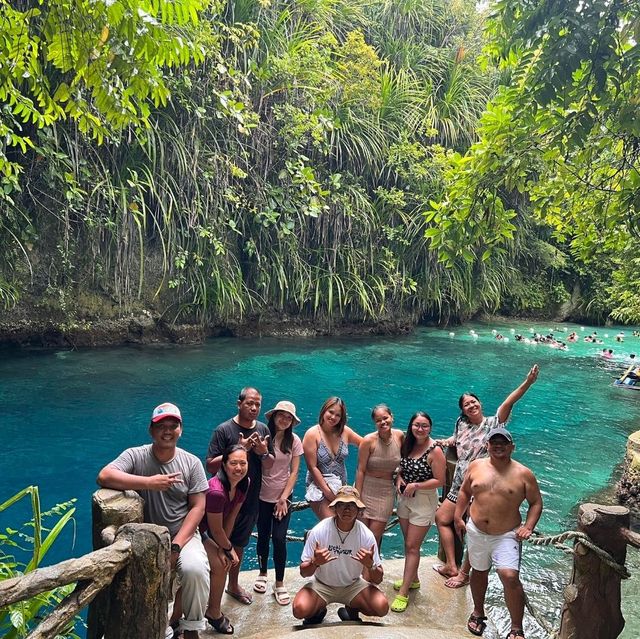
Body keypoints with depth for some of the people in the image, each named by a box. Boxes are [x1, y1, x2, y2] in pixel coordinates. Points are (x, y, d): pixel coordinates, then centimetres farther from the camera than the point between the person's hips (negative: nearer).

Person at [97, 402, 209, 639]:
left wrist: (176, 546, -14)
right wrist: (149, 482, -30)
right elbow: (104, 476, -25)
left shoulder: (192, 463, -4)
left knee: (195, 569, -26)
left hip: (183, 533, 0)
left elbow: (197, 507, -4)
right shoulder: (135, 456, -7)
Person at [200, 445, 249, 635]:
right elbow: (216, 529, -24)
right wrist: (228, 548, -8)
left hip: (205, 530, 8)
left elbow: (231, 517, -5)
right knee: (219, 566, -12)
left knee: (226, 562, 6)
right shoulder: (216, 491, -36)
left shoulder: (244, 484, -12)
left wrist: (224, 547, -8)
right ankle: (214, 614, 10)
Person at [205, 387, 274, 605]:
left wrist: (263, 453, -16)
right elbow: (211, 465, -20)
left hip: (250, 499, 5)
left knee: (239, 544, 21)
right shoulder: (224, 430, -15)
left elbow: (270, 465, 7)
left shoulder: (263, 429, 1)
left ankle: (233, 585, 41)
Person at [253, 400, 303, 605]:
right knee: (263, 536, 12)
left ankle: (279, 584, 13)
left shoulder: (294, 440, -7)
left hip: (283, 496, 0)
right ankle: (262, 573, 36)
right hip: (262, 496, 0)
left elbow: (294, 472, -4)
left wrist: (284, 498, -6)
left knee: (279, 538, -4)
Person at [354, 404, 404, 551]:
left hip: (387, 491, 2)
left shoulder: (400, 436, -4)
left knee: (375, 537, 5)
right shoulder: (369, 440, -14)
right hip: (366, 488, -2)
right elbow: (360, 470, -11)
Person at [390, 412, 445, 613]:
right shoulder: (408, 444, 1)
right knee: (408, 542, 19)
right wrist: (399, 480, -7)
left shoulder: (435, 451, -19)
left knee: (412, 546, -1)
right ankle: (413, 579, 38)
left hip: (424, 501, -7)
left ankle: (403, 593, 6)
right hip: (404, 498, 7)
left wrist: (416, 486, -22)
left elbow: (440, 480, -16)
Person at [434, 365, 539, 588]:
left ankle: (464, 573, 20)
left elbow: (508, 403, -26)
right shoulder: (462, 423, 5)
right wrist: (445, 442, 4)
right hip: (460, 484, 6)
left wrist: (527, 383, -40)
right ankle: (452, 566, 23)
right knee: (442, 518, 11)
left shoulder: (492, 423, -10)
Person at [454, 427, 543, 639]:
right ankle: (478, 612, 43)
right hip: (476, 532, 3)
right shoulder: (476, 466, 0)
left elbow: (536, 503, 0)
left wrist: (528, 527, -11)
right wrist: (458, 517, 7)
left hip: (507, 536, -3)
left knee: (510, 577, -16)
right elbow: (464, 491, 12)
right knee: (479, 572, 19)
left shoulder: (523, 474, -7)